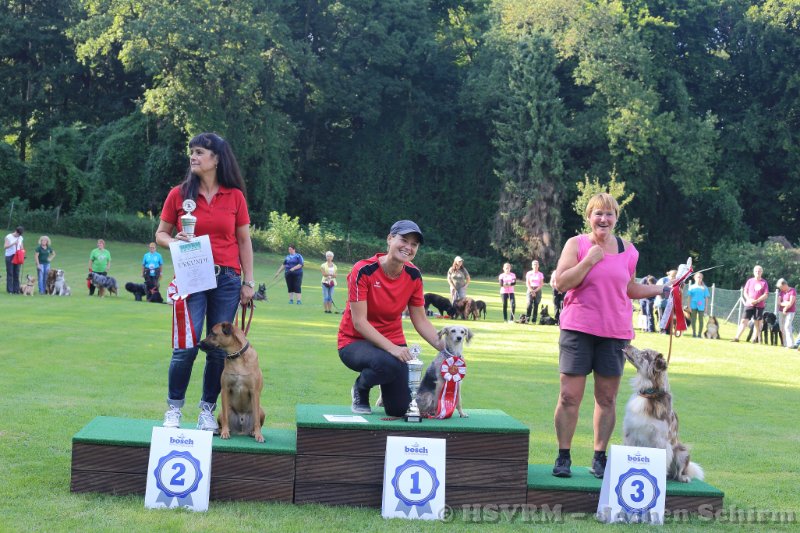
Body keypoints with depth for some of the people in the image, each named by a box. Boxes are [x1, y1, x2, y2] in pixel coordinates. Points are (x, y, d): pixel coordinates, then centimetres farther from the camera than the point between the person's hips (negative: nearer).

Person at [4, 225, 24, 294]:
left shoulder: (20, 238, 9)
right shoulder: (8, 237, -4)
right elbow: (6, 246, -13)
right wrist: (14, 243, -25)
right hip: (9, 257, -4)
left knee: (16, 274, 3)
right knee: (10, 274, -4)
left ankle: (16, 289, 6)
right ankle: (10, 290, -3)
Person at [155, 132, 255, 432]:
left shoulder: (235, 196, 6)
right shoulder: (179, 194, 4)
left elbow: (244, 241, 9)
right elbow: (161, 234, 11)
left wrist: (248, 282, 5)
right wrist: (174, 242, -12)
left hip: (226, 280, 1)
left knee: (220, 348, 3)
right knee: (187, 346, -9)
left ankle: (207, 411, 14)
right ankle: (173, 409, 6)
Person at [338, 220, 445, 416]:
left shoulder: (413, 275, -5)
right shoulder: (363, 271, -21)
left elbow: (420, 321, 2)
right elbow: (359, 321, -23)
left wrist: (443, 346, -14)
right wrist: (390, 348, -32)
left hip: (393, 341, 5)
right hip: (355, 342, -5)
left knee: (400, 409, -6)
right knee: (388, 363, -38)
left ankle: (387, 389, 32)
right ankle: (360, 389, -2)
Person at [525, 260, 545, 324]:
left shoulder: (540, 274, 9)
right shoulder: (529, 273, 7)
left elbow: (541, 284, 4)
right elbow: (527, 283, 3)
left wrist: (535, 290, -9)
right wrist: (531, 291, -10)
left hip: (538, 290, 1)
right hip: (530, 290, -1)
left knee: (536, 305, -4)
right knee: (529, 304, -15)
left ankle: (534, 320, -2)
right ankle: (527, 319, -17)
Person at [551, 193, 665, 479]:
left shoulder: (628, 250, 10)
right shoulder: (577, 244, -1)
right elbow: (560, 283, -9)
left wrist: (663, 289, 21)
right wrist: (589, 261, -15)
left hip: (615, 332, 3)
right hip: (578, 329, -3)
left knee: (607, 398, 6)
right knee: (569, 396, -4)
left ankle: (600, 458, 16)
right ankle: (563, 457, 7)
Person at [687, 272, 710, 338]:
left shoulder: (704, 288, 4)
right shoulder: (692, 287, 7)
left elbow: (706, 298, 5)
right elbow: (689, 297, 7)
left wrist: (706, 307, 0)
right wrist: (689, 306, 1)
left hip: (701, 306, -1)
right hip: (693, 305, 1)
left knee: (700, 320, 2)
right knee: (693, 319, 4)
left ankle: (700, 333, 7)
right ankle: (694, 333, 10)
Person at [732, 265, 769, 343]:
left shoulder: (764, 283, 2)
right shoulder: (750, 281, 8)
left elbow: (766, 295, -4)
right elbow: (745, 292, 7)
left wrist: (757, 301, -15)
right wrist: (749, 299, -11)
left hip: (759, 305, -1)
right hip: (749, 304, 1)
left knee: (757, 323, 4)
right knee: (744, 321, -6)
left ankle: (755, 339, 12)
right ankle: (737, 337, -9)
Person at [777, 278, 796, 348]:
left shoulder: (792, 291, -9)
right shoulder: (781, 292, 10)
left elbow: (791, 303, -14)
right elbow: (779, 302, 2)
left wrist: (785, 308, -8)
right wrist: (785, 303, -13)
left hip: (790, 312, -7)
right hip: (781, 312, 7)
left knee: (787, 326, -16)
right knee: (782, 328, 2)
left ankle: (790, 344, -15)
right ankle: (785, 344, 6)